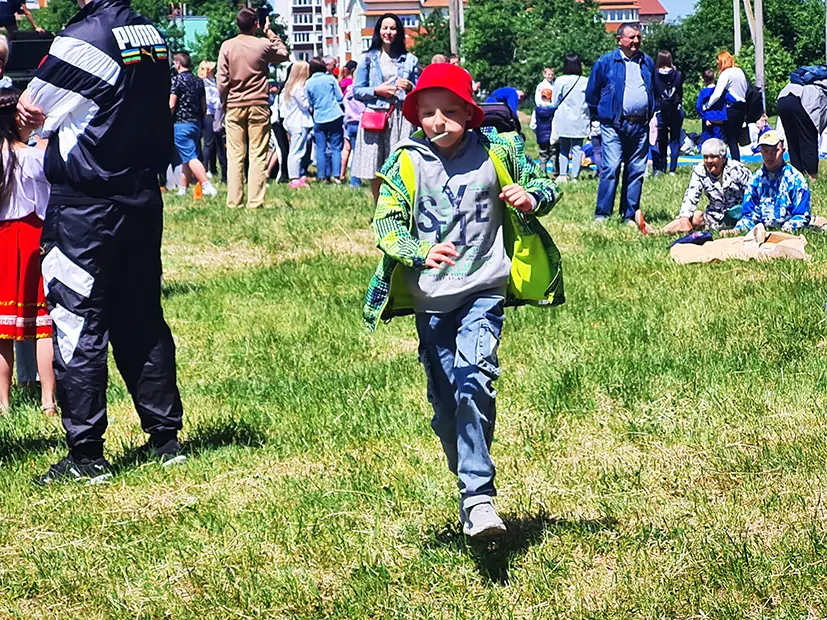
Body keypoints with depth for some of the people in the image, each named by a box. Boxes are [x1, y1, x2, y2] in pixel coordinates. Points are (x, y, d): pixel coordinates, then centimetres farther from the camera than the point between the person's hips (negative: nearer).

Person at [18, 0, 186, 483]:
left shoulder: (81, 40, -16)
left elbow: (30, 113, -6)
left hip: (85, 207, -7)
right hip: (144, 199, 7)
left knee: (78, 324, -1)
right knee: (142, 317, 14)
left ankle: (86, 454, 0)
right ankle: (165, 438, 19)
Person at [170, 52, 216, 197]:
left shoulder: (177, 80, -10)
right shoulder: (199, 81, 11)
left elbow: (171, 105, -14)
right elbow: (204, 105, 15)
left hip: (180, 124, -7)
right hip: (196, 123, 7)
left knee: (190, 157, -9)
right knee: (186, 159, 14)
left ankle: (208, 186, -21)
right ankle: (182, 189, 17)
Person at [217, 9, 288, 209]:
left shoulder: (227, 47, -1)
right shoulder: (263, 45, -3)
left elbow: (222, 80, -2)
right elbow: (283, 54, 18)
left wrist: (225, 103, 10)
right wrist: (271, 33, 23)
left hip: (234, 107, 1)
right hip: (258, 105, -1)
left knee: (235, 156, 3)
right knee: (258, 156, 0)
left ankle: (234, 201, 0)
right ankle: (255, 201, -5)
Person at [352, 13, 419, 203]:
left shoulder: (409, 60, 14)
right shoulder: (368, 59, 10)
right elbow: (357, 91, 8)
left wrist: (410, 87, -3)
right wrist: (377, 91, -7)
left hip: (401, 118, 0)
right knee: (375, 172, -1)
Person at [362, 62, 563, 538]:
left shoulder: (496, 153, -1)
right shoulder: (407, 164, -1)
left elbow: (546, 186, 12)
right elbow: (386, 224, -7)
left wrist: (532, 197, -12)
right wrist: (421, 253, -26)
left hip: (484, 290, -2)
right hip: (431, 298, 2)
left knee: (474, 378, -23)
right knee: (445, 401, 7)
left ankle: (479, 496, -26)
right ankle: (471, 489, 27)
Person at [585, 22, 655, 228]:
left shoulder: (647, 63, 14)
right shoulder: (606, 62, 2)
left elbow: (655, 91, 27)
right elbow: (592, 93, 10)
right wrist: (598, 115, 11)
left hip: (640, 125, 4)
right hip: (614, 125, -4)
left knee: (636, 172, 4)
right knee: (611, 168, -13)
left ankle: (630, 215, 10)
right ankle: (602, 214, -11)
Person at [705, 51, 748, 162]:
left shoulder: (726, 73, -11)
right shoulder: (740, 71, 12)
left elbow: (717, 94, -18)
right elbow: (746, 90, 16)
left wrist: (706, 106, -7)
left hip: (731, 109, -7)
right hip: (742, 107, 7)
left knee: (731, 140, -3)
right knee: (736, 139, 12)